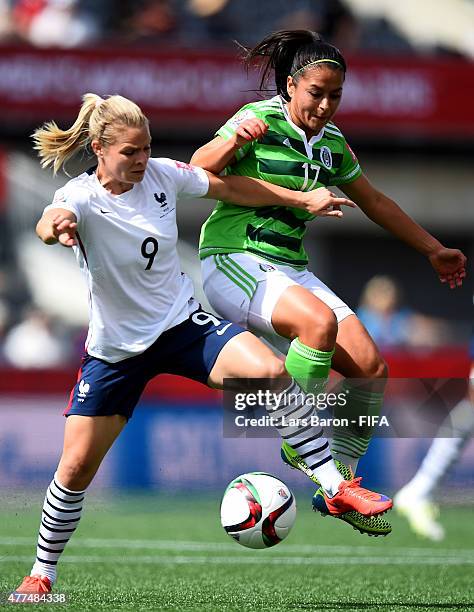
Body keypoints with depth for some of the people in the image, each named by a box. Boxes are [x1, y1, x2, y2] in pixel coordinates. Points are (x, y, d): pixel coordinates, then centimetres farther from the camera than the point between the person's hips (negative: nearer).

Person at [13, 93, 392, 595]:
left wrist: (303, 199, 10)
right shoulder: (82, 197, -20)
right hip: (116, 348, -2)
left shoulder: (162, 175, -7)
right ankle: (41, 576, 18)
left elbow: (231, 188, 10)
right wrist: (54, 227, -69)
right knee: (75, 468, -3)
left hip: (184, 324, 3)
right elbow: (50, 222, -44)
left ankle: (336, 488, -15)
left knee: (271, 372, -23)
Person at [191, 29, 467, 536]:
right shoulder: (262, 120, -7)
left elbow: (374, 201, 25)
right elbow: (195, 173, -15)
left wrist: (433, 249, 29)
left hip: (291, 268, 7)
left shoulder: (332, 142, 12)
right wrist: (234, 141, -34)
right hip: (233, 261, -7)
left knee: (370, 366, -9)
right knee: (320, 321, -34)